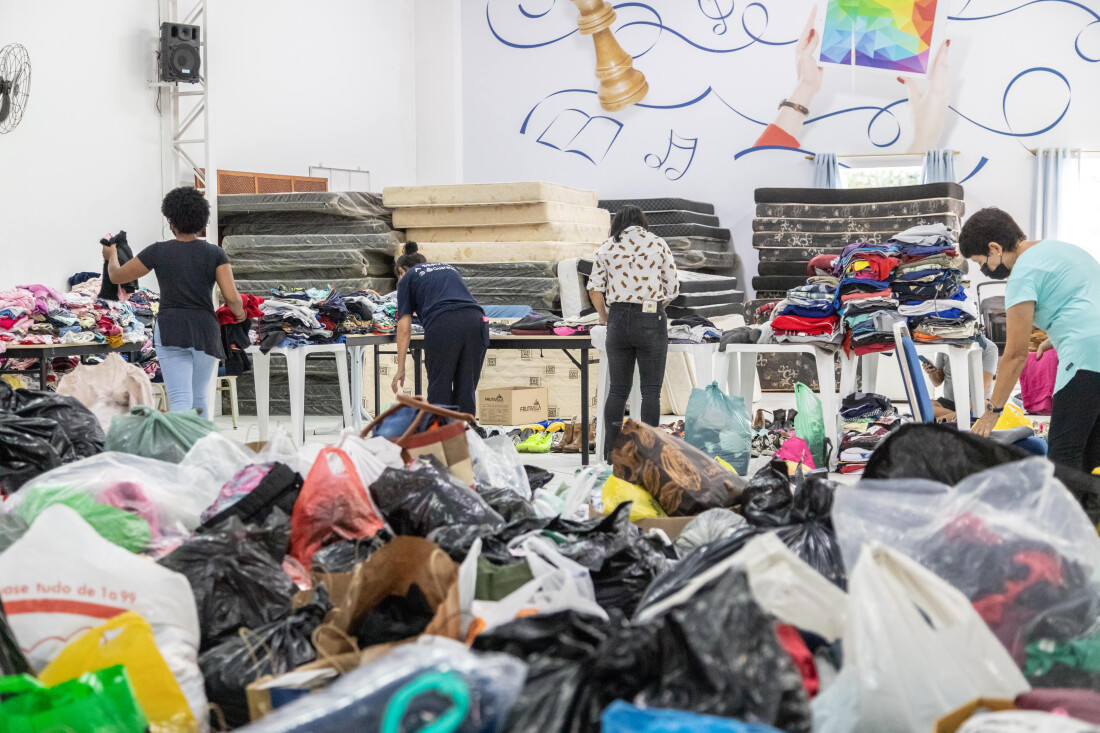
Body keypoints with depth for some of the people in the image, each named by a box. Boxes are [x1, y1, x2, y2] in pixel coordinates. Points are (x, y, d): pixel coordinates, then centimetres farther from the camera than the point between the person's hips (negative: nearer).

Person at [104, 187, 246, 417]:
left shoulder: (158, 252, 0)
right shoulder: (215, 253, 2)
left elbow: (117, 276, 11)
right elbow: (232, 298, -6)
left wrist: (111, 256, 33)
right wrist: (239, 313, 17)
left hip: (171, 331, -2)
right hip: (206, 330, 2)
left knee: (180, 401, -12)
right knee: (199, 398, 18)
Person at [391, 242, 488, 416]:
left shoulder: (407, 278, 20)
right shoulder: (448, 268, 35)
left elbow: (404, 328, 11)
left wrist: (400, 368, 13)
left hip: (443, 325, -4)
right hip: (477, 320, 4)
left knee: (439, 389, 7)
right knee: (466, 389, 11)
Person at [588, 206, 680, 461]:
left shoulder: (607, 248, 8)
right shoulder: (658, 244, 3)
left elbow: (594, 288, 4)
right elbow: (672, 288, 3)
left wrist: (603, 316, 19)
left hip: (618, 319, 2)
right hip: (650, 320, -2)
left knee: (618, 389, 10)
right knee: (651, 390, 2)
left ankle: (611, 453, 10)